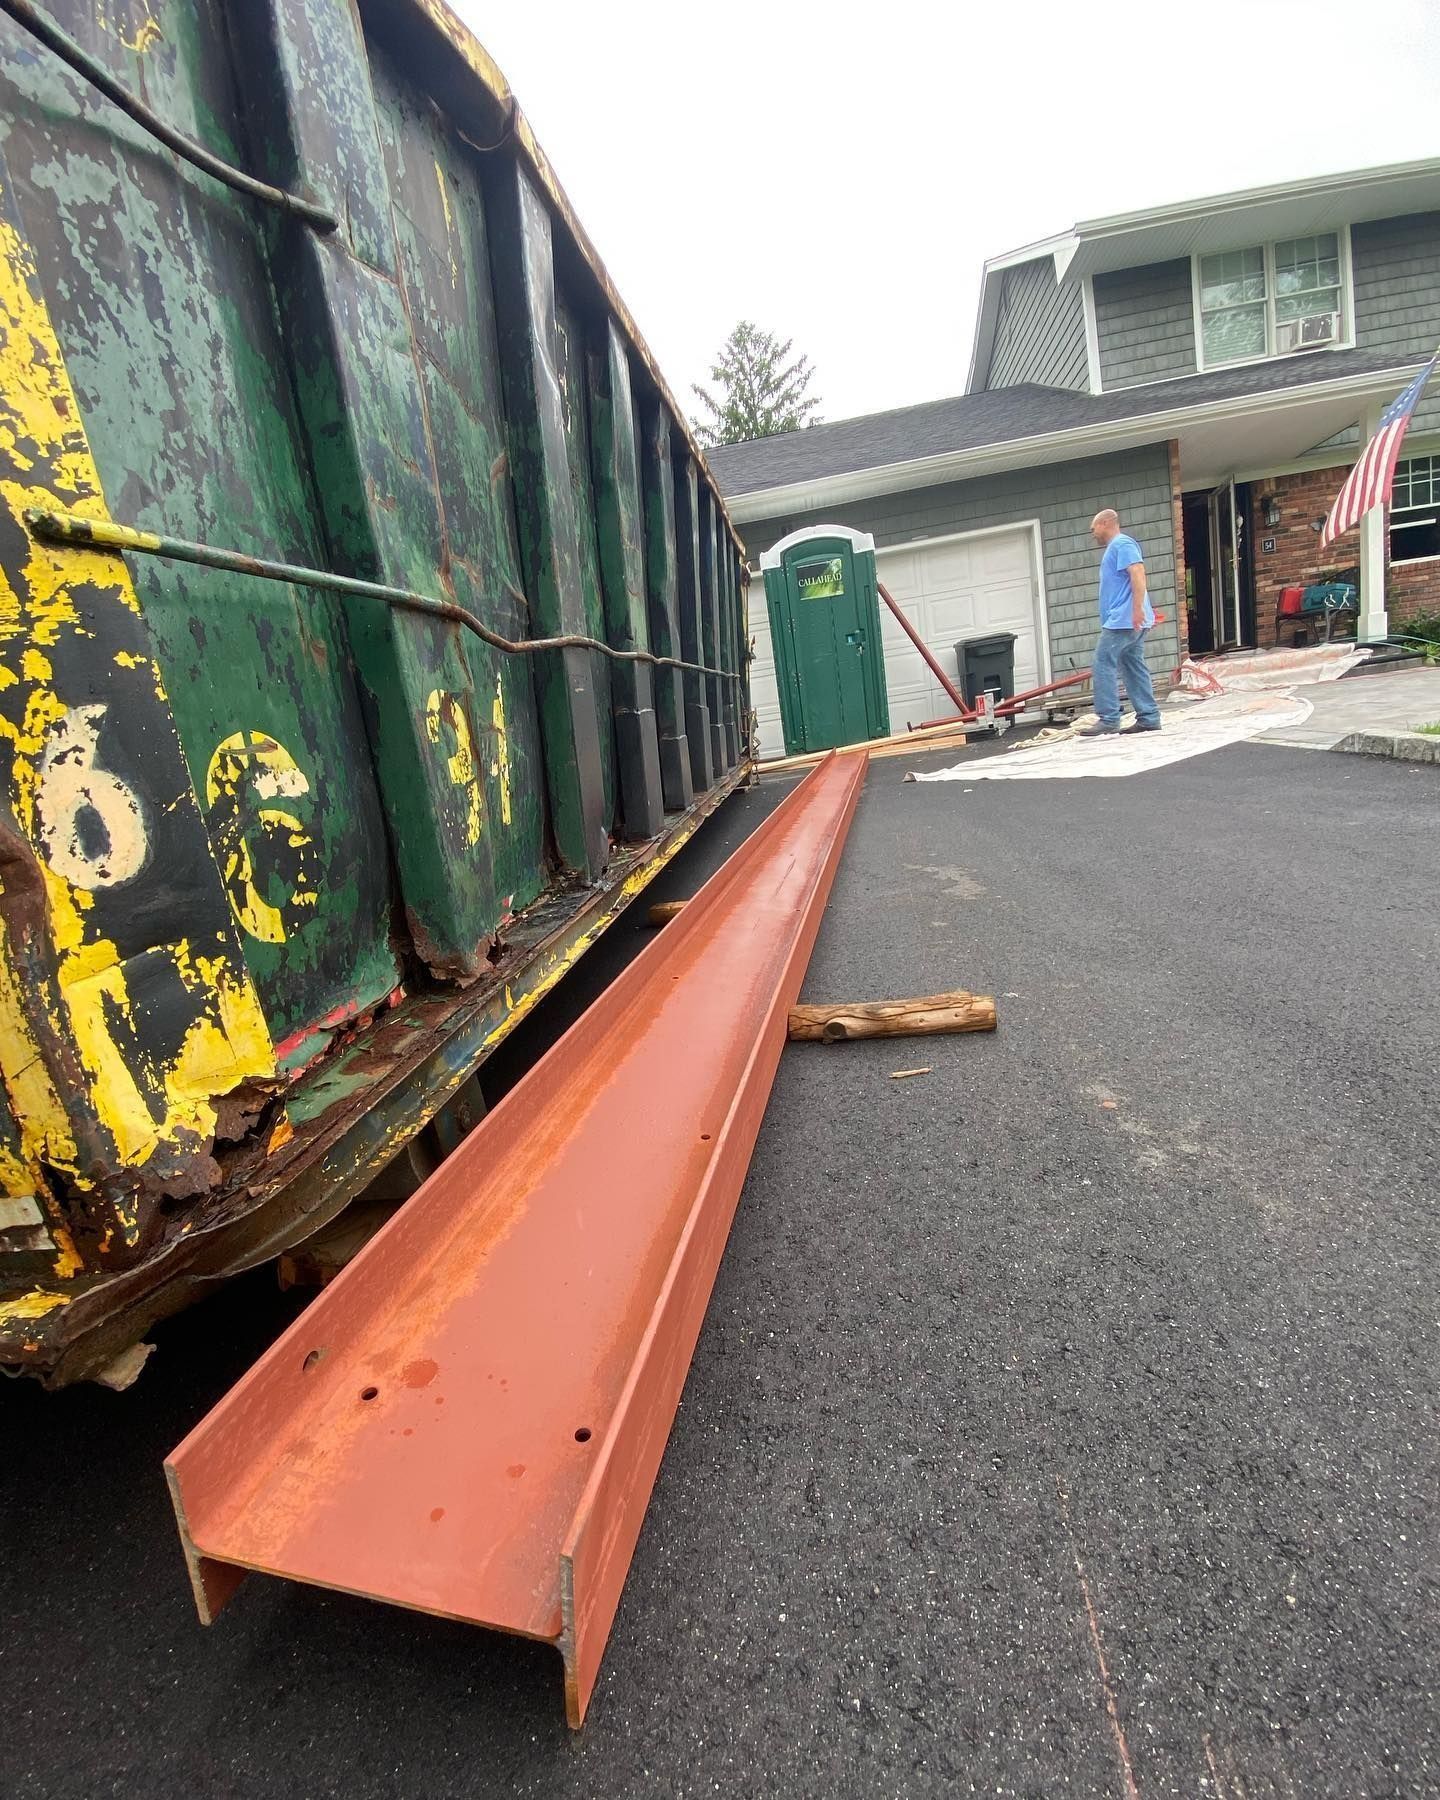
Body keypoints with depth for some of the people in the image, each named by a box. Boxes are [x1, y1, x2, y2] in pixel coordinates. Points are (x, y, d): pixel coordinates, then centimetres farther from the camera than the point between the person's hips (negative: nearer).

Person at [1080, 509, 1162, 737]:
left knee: (1103, 664, -12)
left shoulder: (1122, 543, -6)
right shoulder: (1115, 547, 25)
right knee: (1133, 667, 8)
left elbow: (1138, 572, -19)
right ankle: (1149, 718, 8)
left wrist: (1138, 608, -27)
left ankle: (1108, 720, -15)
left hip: (1123, 619, -10)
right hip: (1130, 621, 10)